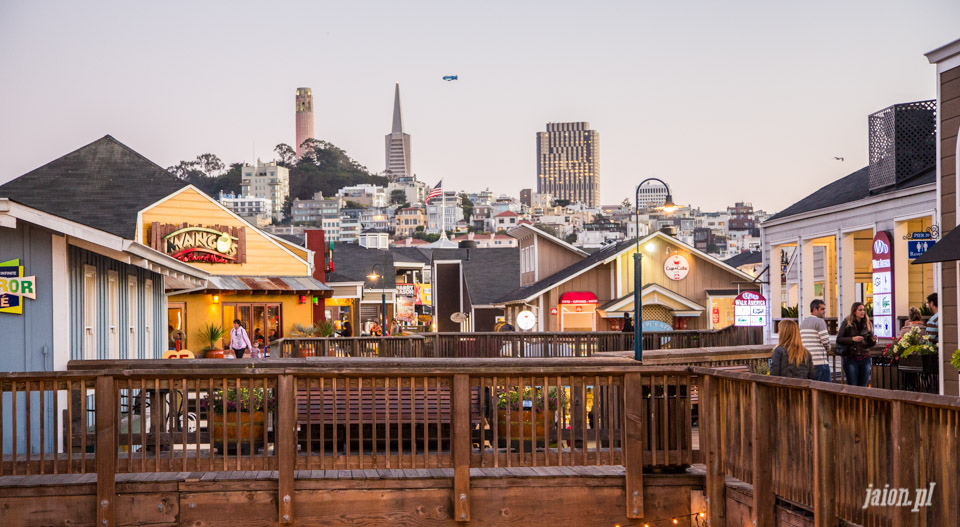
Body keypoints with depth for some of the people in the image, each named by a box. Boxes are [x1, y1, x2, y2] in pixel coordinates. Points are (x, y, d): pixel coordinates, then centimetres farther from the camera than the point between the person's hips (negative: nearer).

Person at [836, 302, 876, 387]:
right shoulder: (847, 322, -2)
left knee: (863, 387, 5)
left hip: (865, 358, 3)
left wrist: (873, 341, -11)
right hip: (851, 358, -3)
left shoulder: (868, 323, 8)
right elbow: (839, 339, -5)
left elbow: (869, 343, 11)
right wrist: (852, 339, -17)